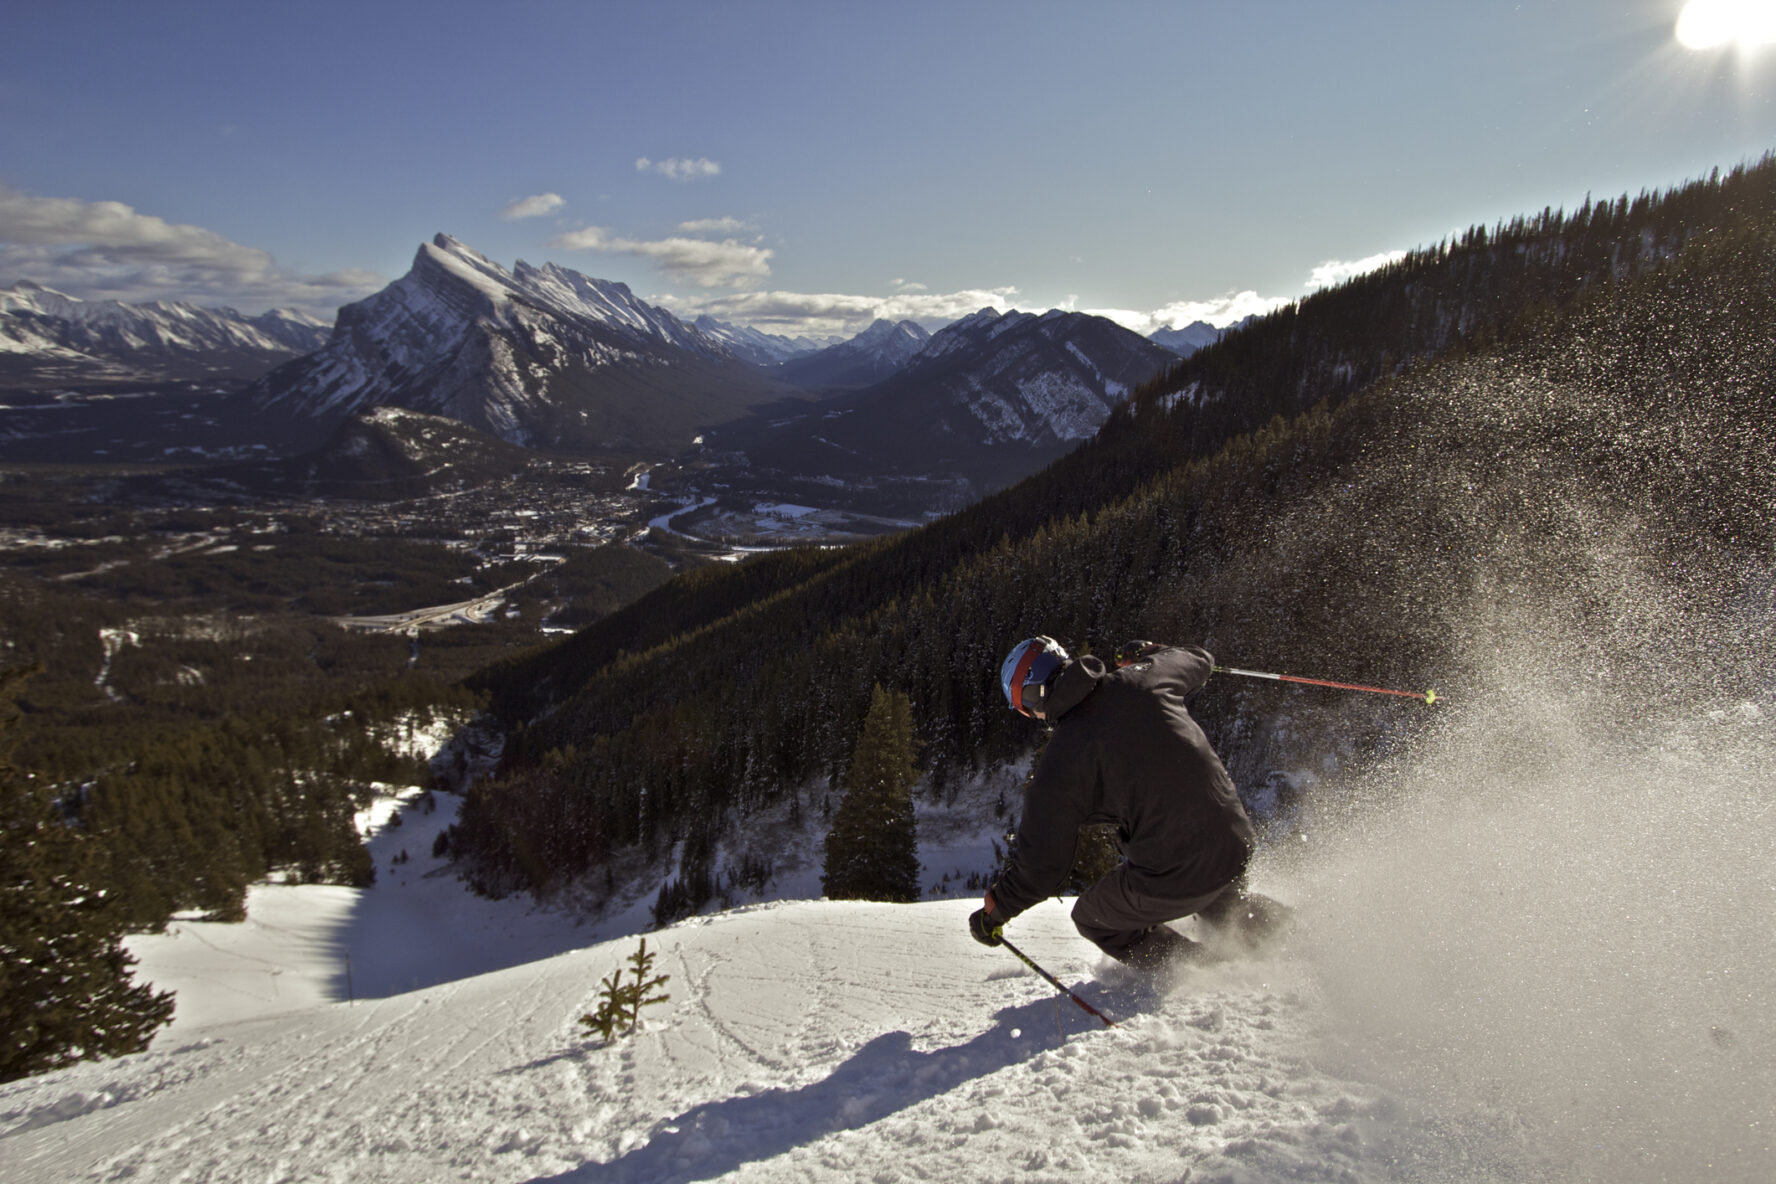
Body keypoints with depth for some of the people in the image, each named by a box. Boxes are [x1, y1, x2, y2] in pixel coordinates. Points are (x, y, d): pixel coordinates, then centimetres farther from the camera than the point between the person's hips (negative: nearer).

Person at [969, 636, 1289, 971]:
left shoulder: (1058, 766, -15)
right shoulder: (1141, 679, -5)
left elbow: (1041, 865, -7)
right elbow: (1199, 660, 20)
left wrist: (994, 913, 10)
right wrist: (1144, 653, 38)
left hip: (1172, 877, -6)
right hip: (1235, 843, 7)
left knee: (1091, 918, 21)